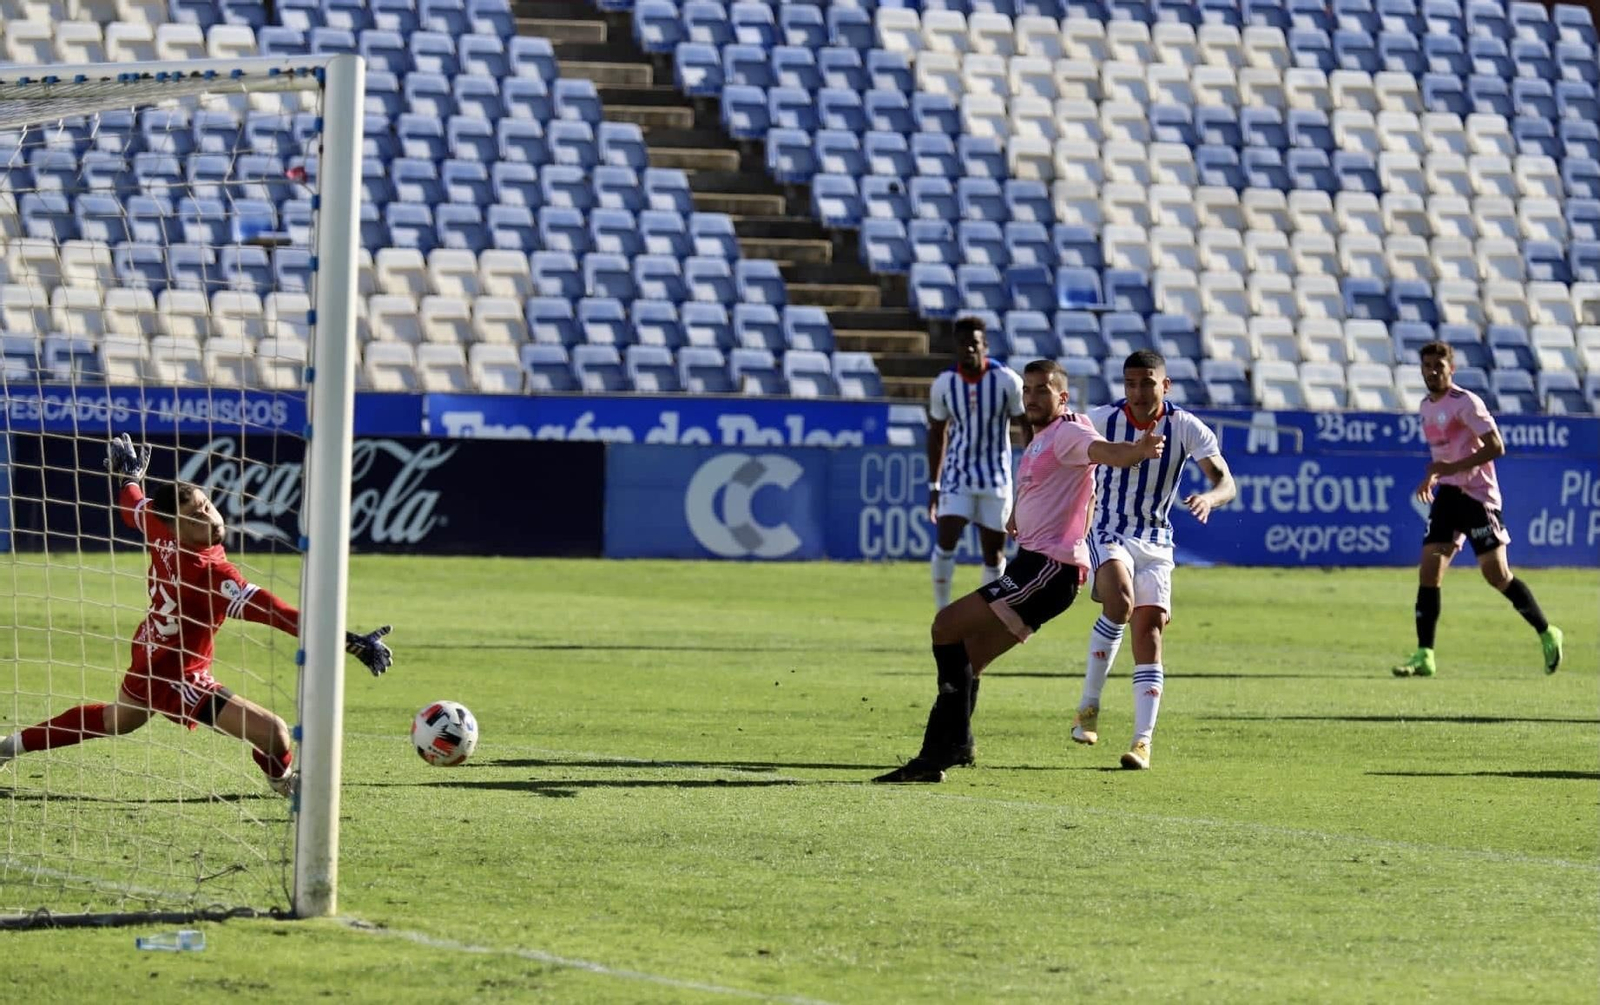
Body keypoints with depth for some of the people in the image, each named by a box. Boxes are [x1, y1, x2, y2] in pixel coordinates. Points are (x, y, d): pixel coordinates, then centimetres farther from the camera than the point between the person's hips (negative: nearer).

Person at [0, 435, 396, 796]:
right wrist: (353, 643, -44)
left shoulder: (162, 535, -15)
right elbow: (273, 613, -41)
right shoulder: (211, 574, -35)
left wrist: (130, 475, 33)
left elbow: (134, 507, 9)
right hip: (177, 678, -9)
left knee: (117, 719, 37)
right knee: (273, 733, -15)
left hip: (146, 660, 9)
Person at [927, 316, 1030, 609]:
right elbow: (936, 433, 9)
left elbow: (1028, 426, 0)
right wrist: (934, 485, 9)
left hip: (996, 479, 0)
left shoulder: (1007, 381, -8)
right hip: (957, 476, 0)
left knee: (994, 552, 4)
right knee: (945, 540, -16)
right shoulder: (944, 384, -2)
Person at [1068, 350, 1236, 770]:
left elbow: (1226, 482, -16)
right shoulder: (1101, 420, -9)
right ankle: (1088, 706, -19)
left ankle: (1143, 739, -5)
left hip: (1156, 541, 2)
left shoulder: (1187, 428, -9)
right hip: (1109, 531, -2)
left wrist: (1209, 497, -38)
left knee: (1150, 626, -8)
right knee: (1120, 602, -29)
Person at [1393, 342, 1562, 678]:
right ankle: (1424, 656, -3)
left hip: (1477, 495, -7)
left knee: (1496, 573, -7)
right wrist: (1432, 477, 14)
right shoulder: (1427, 406, 13)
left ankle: (1547, 634, 10)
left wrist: (1451, 468, -22)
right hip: (1447, 495, 7)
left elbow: (1496, 447, -19)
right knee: (1429, 570, -4)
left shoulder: (1466, 403, -13)